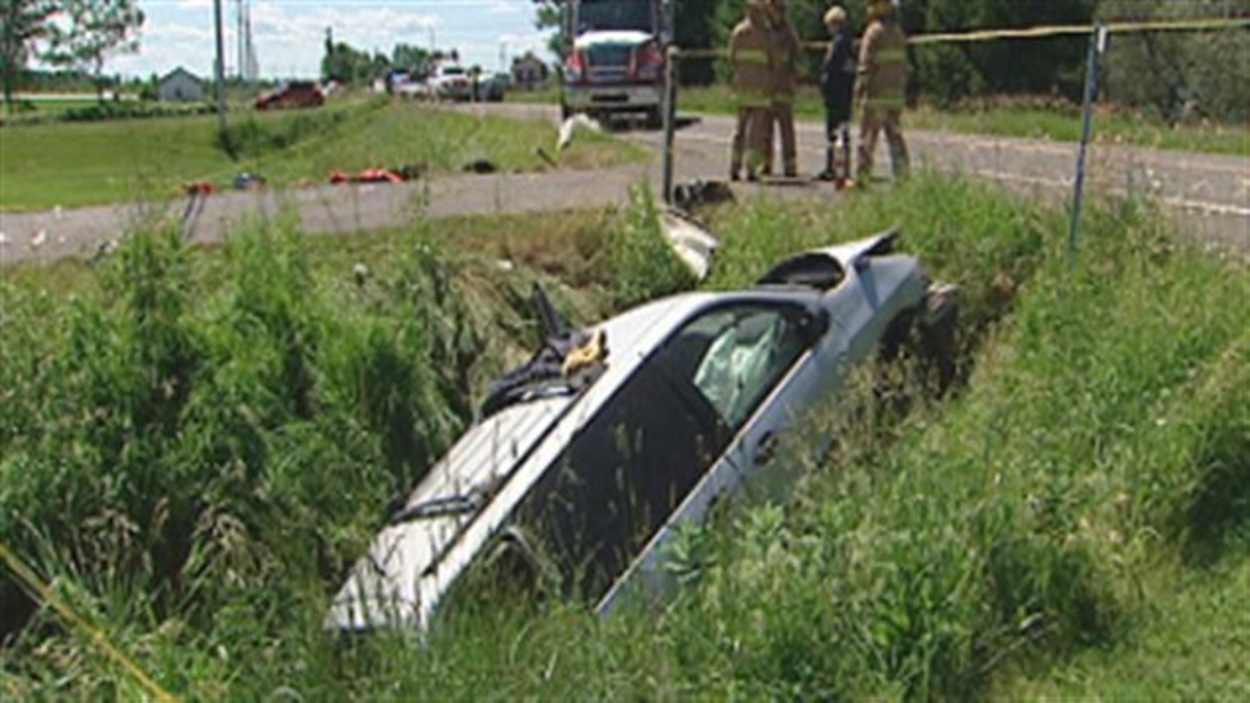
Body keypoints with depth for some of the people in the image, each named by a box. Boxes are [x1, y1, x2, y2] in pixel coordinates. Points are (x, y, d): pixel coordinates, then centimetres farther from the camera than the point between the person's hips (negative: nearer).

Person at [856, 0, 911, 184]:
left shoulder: (874, 31, -9)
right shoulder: (898, 32, 13)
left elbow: (866, 65, -14)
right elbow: (903, 64, 15)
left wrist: (859, 91, -11)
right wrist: (902, 90, 19)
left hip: (877, 94, -7)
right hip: (896, 94, 7)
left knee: (868, 137, -3)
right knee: (895, 136, 10)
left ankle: (862, 177, -3)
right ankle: (903, 177, 8)